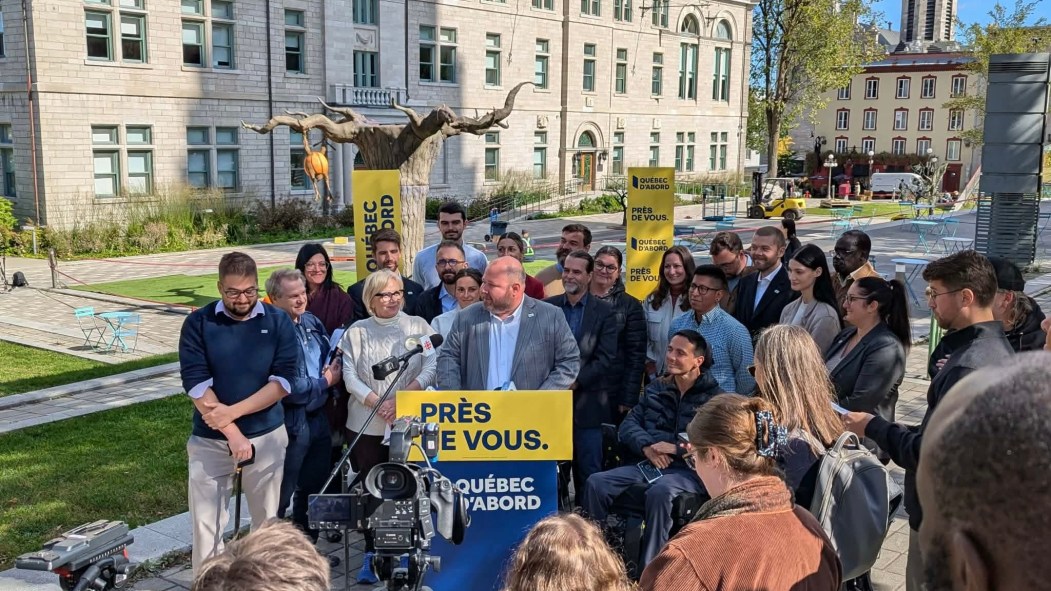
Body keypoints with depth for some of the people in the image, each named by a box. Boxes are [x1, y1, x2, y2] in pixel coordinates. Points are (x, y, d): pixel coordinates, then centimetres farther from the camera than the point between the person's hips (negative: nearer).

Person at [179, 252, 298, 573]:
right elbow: (195, 384, -11)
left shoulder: (278, 321, -2)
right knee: (205, 524, 1)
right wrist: (232, 434, -17)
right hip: (210, 440, -1)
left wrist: (233, 412, -17)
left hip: (267, 436, 1)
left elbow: (283, 380, -7)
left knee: (267, 521, 11)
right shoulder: (198, 323, -4)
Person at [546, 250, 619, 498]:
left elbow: (606, 359, -7)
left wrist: (575, 381, -15)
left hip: (587, 403, -2)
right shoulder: (546, 307, 8)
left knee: (589, 469, 2)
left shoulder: (604, 312, 0)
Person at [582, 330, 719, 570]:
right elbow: (629, 423, 11)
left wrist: (676, 448, -16)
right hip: (647, 464, 5)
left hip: (689, 470, -5)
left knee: (660, 491, -38)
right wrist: (646, 446, -9)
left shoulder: (713, 397, 2)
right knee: (596, 483, -19)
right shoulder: (656, 389, 19)